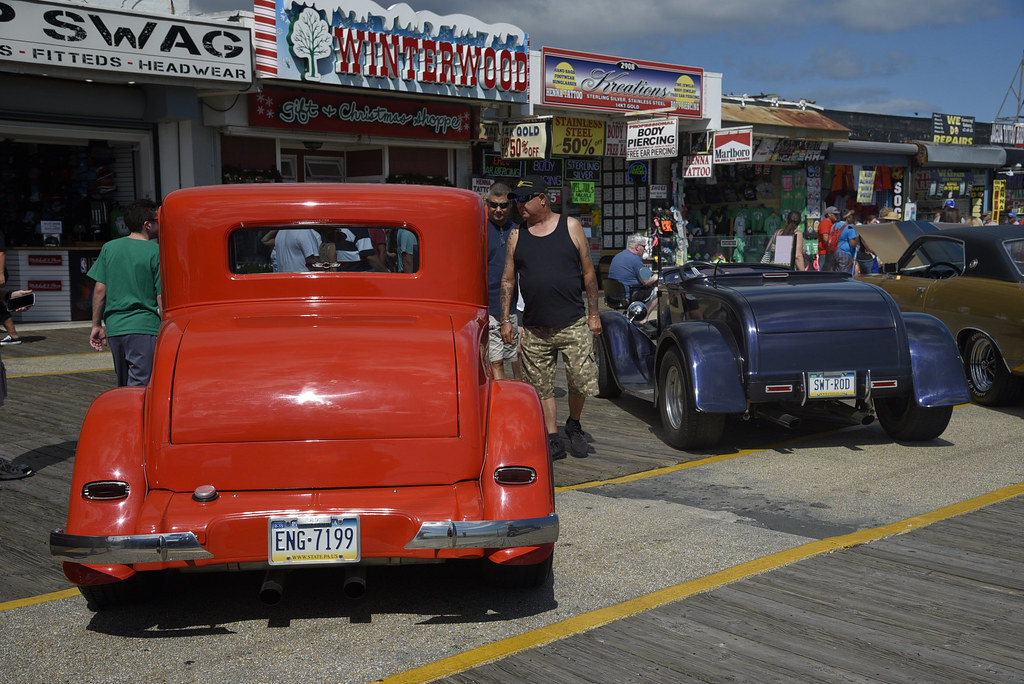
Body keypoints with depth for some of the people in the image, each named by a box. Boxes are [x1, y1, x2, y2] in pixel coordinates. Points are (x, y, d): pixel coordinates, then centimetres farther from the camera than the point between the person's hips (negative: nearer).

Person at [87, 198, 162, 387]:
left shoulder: (109, 248, 7)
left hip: (114, 328, 5)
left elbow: (100, 290, 6)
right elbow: (162, 297, -9)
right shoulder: (155, 252, -7)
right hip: (144, 329, -5)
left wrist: (97, 325, 13)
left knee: (123, 385, 19)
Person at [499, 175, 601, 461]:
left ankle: (574, 424, 24)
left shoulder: (571, 227, 3)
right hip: (534, 329, 2)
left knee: (580, 382, -3)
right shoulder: (517, 236, 8)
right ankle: (553, 440, 16)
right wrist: (506, 320, 4)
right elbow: (508, 280, 11)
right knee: (541, 388, 4)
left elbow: (588, 273, 6)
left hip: (574, 324, -2)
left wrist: (593, 314, 3)